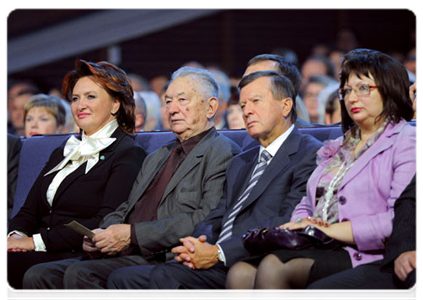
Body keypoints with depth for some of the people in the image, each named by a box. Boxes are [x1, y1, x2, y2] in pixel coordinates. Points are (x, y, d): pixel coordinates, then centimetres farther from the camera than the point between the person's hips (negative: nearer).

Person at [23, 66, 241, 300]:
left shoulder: (224, 154, -1)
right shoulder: (156, 158, 28)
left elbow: (207, 220, -15)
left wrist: (133, 234, -17)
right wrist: (103, 234, 1)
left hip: (164, 259, -8)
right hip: (126, 255, 8)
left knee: (80, 274, -30)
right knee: (37, 277, -11)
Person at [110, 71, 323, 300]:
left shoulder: (310, 154, -1)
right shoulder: (241, 163, 30)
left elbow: (288, 225, -14)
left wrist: (219, 253, -18)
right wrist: (195, 244, -3)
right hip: (218, 265, 8)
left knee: (166, 276, -30)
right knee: (122, 280, -9)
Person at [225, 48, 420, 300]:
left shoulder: (407, 143, 3)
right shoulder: (337, 148, 30)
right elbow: (307, 206, 29)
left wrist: (331, 230, -12)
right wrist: (300, 226, 2)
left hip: (363, 256, -7)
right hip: (315, 251, 7)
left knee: (274, 268, -32)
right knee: (240, 274, -22)